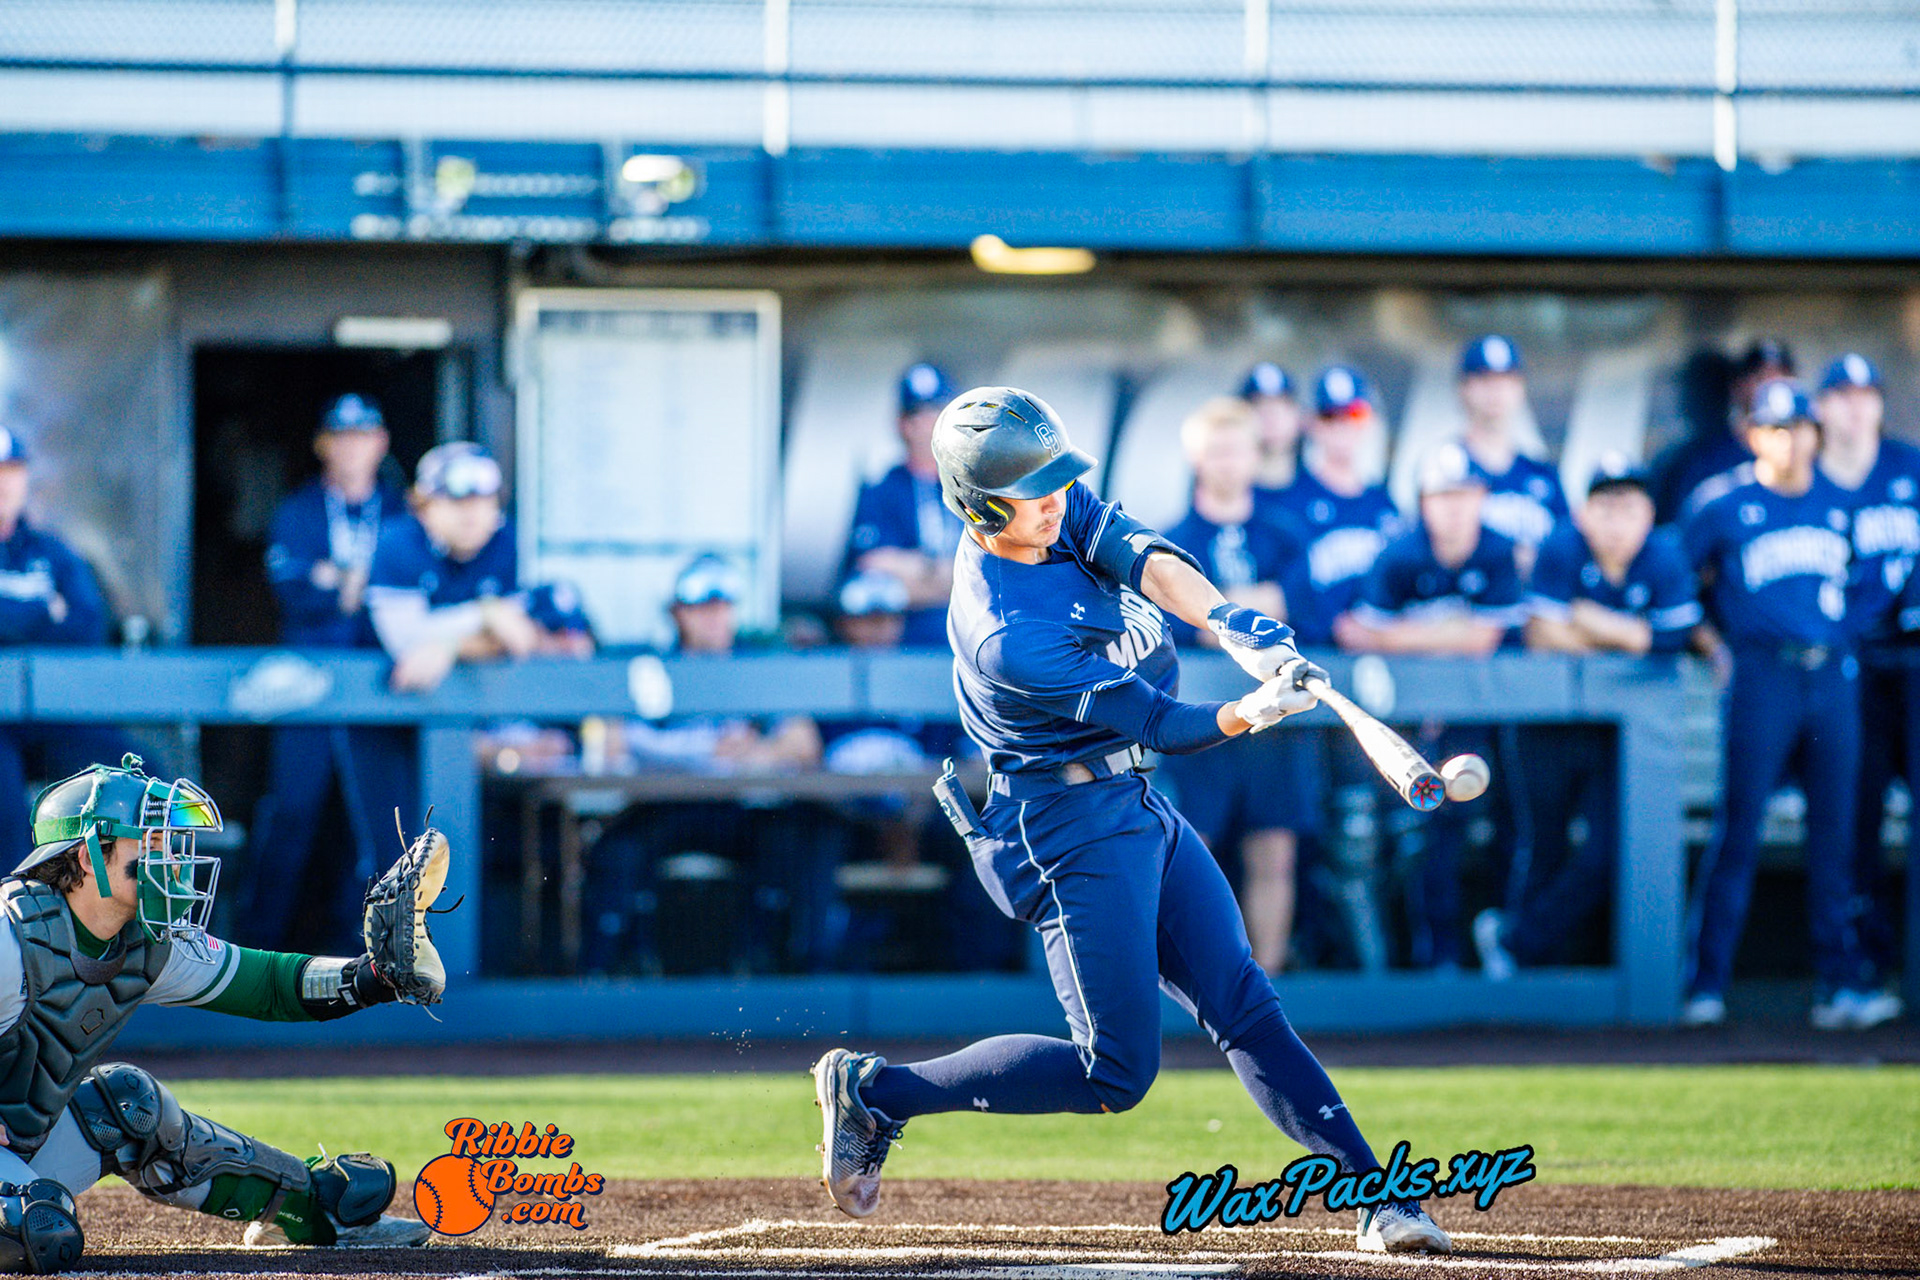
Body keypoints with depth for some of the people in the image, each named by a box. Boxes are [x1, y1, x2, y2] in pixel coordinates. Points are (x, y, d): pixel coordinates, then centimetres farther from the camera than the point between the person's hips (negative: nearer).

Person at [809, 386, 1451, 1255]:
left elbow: (1144, 560, -18)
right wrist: (1247, 715, -37)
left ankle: (1376, 1198, 2)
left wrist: (1232, 622, -34)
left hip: (1140, 810, 9)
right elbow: (1165, 725, -21)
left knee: (1244, 1006, 4)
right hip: (1074, 826, -9)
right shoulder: (1005, 641, -26)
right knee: (1117, 1074, -6)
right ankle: (875, 1092, 4)